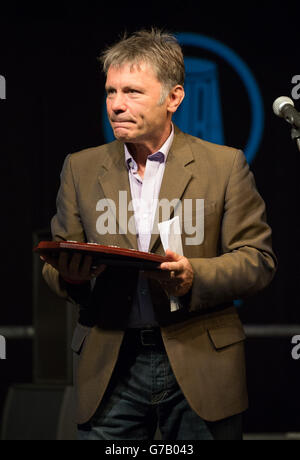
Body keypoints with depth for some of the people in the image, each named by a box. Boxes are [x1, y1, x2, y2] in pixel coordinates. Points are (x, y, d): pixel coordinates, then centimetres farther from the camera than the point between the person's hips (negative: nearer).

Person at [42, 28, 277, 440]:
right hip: (110, 366, 2)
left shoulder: (224, 165, 3)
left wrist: (193, 276, -19)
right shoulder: (81, 168, 12)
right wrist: (68, 274, -11)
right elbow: (57, 265, 13)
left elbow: (258, 261, 0)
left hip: (199, 364, -2)